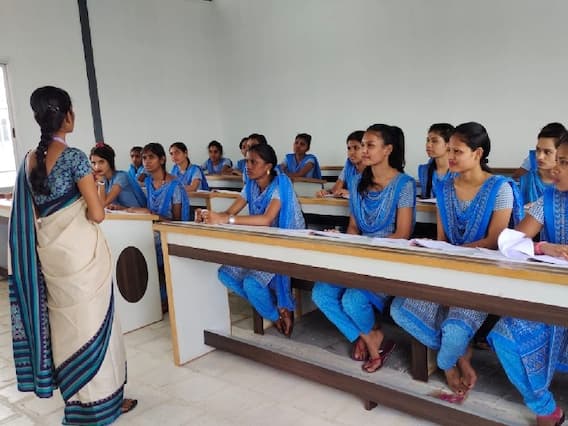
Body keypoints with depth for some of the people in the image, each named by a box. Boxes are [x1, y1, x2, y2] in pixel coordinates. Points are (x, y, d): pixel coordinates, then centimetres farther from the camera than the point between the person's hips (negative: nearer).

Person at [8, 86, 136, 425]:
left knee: (65, 322, 17)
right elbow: (97, 214, -15)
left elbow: (33, 215, 10)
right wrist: (92, 192, 3)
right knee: (92, 321, 5)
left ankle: (76, 396, 30)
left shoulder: (29, 160, 5)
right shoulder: (74, 157, -16)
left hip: (49, 252, 7)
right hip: (81, 251, -7)